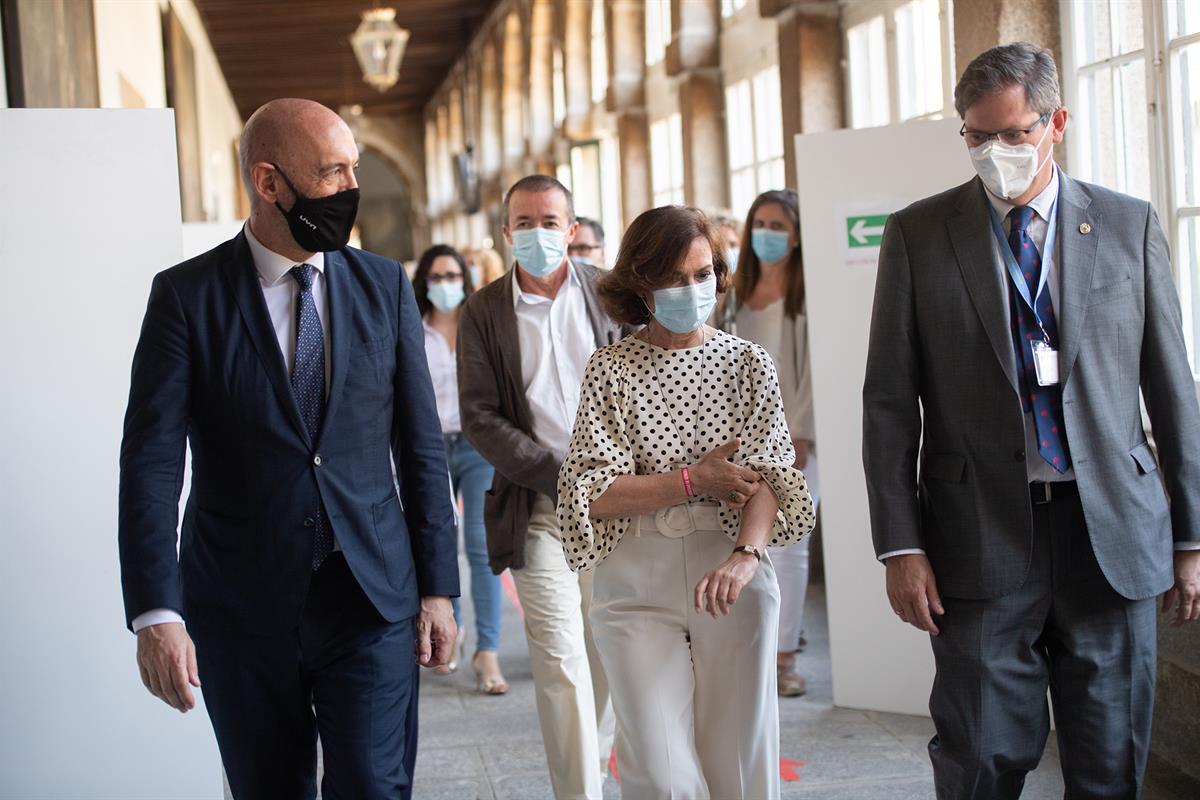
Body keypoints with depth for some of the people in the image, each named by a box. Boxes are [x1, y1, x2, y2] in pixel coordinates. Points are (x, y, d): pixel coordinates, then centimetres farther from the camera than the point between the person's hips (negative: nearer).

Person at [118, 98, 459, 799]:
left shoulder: (385, 286, 3)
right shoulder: (187, 295, -5)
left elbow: (422, 445, 5)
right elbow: (151, 461, -10)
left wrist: (438, 587, 2)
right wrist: (156, 613, -19)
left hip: (371, 598, 1)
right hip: (242, 606, -1)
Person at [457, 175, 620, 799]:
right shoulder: (483, 312, 3)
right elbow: (478, 417, -2)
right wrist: (557, 475, -11)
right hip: (538, 509, -1)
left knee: (606, 654, 10)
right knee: (560, 661, -7)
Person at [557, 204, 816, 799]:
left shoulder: (749, 363, 6)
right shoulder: (611, 370, 3)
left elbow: (770, 476, -3)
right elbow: (594, 494, -4)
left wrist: (746, 554, -21)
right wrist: (694, 480, -12)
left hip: (731, 577, 1)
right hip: (636, 583, -1)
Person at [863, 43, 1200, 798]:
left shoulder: (1129, 225, 6)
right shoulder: (919, 234, 2)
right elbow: (889, 401, 1)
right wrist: (901, 546, -5)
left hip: (1111, 536, 2)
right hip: (983, 538, -1)